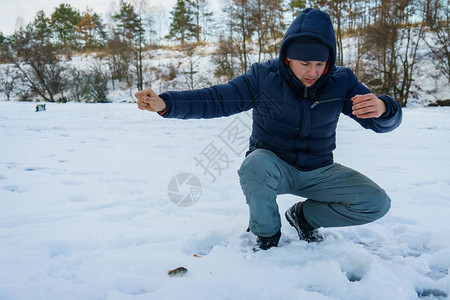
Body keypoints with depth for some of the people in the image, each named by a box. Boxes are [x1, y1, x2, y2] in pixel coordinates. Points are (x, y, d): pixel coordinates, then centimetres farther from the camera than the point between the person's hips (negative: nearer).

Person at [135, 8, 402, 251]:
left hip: (318, 172, 3)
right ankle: (267, 234, -7)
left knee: (377, 203, -14)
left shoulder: (341, 81, -8)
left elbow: (384, 122, -10)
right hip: (273, 166, -2)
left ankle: (304, 216, 12)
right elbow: (217, 100, -15)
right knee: (255, 166, -39)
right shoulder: (264, 76, -12)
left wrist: (382, 108, -37)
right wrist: (165, 103, -29)